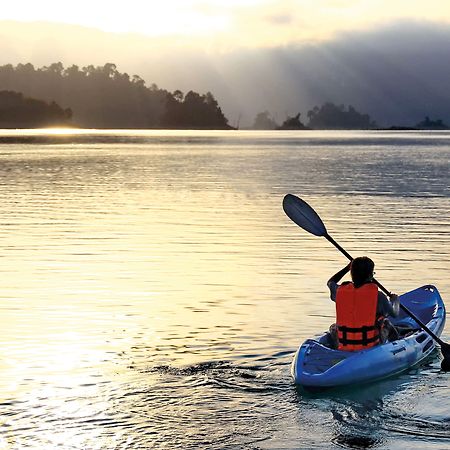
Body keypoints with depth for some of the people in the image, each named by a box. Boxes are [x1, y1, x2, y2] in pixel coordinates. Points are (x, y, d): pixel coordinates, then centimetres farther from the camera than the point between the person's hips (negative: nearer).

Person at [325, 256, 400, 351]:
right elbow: (394, 313, 6)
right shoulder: (378, 295, -14)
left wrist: (348, 267, 29)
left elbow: (330, 282, 19)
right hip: (372, 347, -2)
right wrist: (395, 299, 27)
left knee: (333, 327, 35)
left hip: (343, 347, 2)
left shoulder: (340, 291, -7)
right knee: (386, 323, 29)